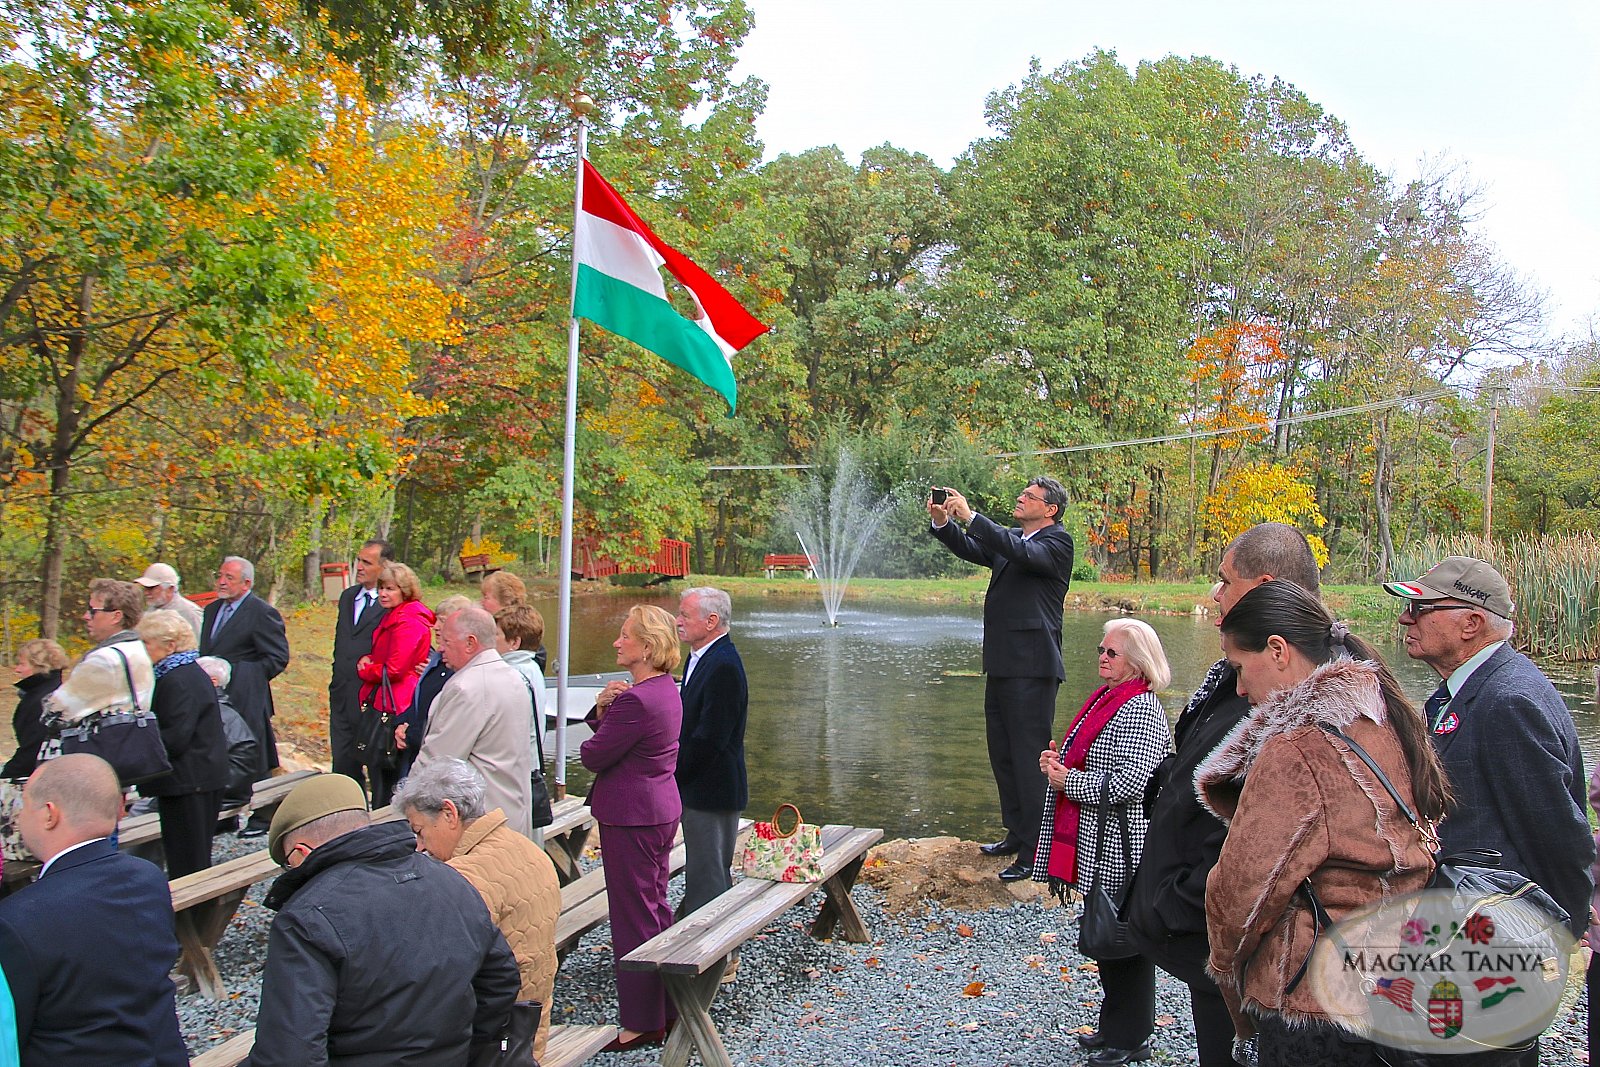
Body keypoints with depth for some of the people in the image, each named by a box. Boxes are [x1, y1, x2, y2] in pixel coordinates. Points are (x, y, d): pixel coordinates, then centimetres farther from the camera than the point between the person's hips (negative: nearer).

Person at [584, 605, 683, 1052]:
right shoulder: (668, 691, 9)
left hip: (631, 817, -10)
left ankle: (642, 1023, 13)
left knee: (634, 918, 2)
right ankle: (667, 1007, 30)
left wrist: (604, 709, 1)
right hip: (662, 809, 10)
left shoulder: (636, 699, -24)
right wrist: (603, 707, -9)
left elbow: (593, 756, -17)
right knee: (656, 907, 19)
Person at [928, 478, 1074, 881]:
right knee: (1002, 754, 17)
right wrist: (944, 523, -8)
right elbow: (971, 549, 11)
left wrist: (971, 516, -28)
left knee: (1029, 757, -6)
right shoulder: (1010, 539, 17)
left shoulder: (1057, 542, -8)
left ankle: (1036, 852, 0)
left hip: (1031, 667, -9)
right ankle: (1016, 833, 30)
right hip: (1001, 665, 9)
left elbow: (1024, 553, -25)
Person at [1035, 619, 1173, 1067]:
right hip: (1097, 844, 10)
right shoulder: (1103, 699, 13)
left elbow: (1131, 780, -26)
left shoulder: (1141, 709, -16)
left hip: (1123, 844, -10)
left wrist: (1069, 782, -16)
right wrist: (1058, 760, 4)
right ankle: (1113, 1025, 32)